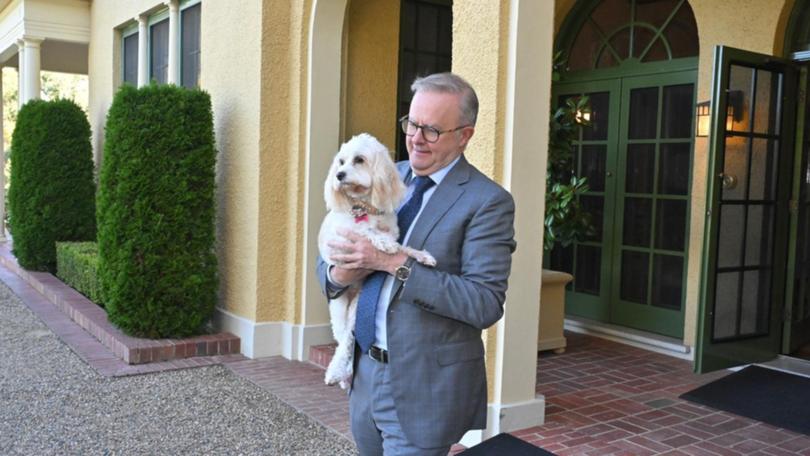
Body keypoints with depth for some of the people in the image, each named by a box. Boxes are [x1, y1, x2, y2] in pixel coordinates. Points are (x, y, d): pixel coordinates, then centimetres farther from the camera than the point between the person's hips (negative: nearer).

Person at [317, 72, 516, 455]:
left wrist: (395, 263, -25)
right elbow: (327, 263, 9)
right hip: (364, 374, 6)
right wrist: (339, 274, -15)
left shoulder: (487, 201, -13)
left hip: (426, 390, -6)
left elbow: (486, 304, -21)